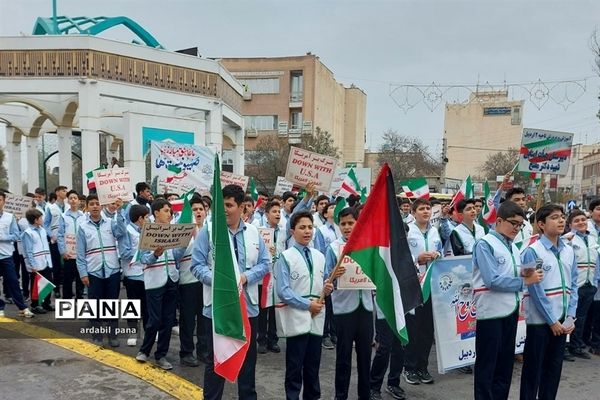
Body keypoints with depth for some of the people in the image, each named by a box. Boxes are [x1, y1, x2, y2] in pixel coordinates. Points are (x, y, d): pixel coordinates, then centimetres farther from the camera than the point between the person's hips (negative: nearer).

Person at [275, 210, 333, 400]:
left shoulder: (319, 257, 10)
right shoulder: (285, 257, -8)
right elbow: (283, 291, -13)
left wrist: (326, 289, -5)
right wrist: (308, 304, -15)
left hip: (316, 318, 5)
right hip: (296, 318, -5)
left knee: (313, 367, 15)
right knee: (295, 368, 5)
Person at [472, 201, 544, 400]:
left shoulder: (513, 247, 11)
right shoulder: (485, 245, -13)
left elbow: (513, 275, 17)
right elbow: (493, 280, -20)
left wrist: (524, 274, -5)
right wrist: (524, 281, -13)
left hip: (511, 309, 8)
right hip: (491, 311, -8)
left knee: (506, 361, 17)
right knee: (486, 363, 4)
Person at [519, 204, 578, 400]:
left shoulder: (569, 251, 6)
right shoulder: (532, 252, -13)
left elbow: (573, 286, 7)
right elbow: (536, 290, -14)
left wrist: (570, 316, -1)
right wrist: (552, 320, -12)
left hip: (562, 320, 6)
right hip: (540, 319, -6)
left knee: (554, 367, 15)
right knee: (533, 368, 5)